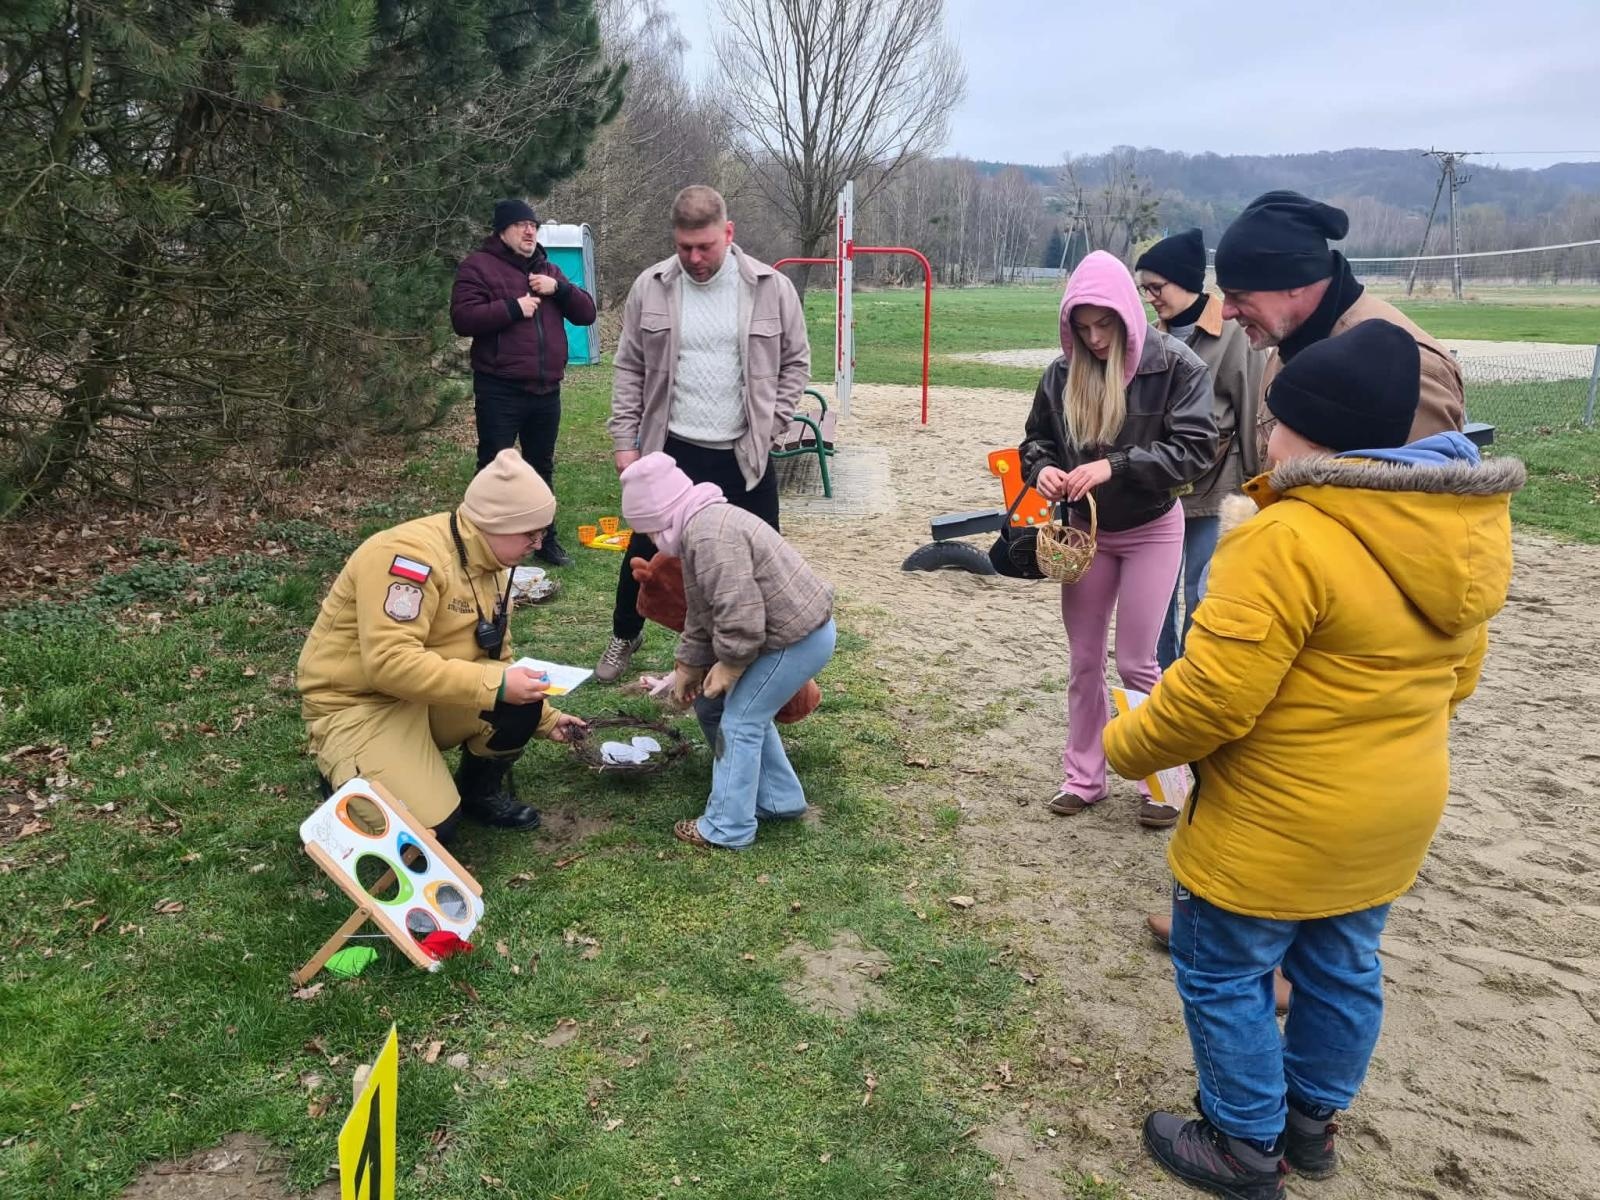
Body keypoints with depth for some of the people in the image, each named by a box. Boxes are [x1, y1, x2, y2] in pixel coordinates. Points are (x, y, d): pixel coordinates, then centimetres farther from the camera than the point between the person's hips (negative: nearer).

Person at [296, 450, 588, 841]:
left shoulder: (490, 566, 3)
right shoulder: (411, 554, -27)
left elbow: (494, 658, 14)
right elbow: (390, 663, -35)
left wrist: (545, 717, 10)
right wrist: (495, 686, -34)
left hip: (431, 698, 8)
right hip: (355, 702, -7)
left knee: (521, 702, -18)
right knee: (432, 826, -22)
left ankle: (482, 791, 11)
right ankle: (347, 776, 8)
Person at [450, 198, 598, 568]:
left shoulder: (549, 270, 17)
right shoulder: (479, 266, -2)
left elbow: (586, 313, 10)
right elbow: (463, 318, -15)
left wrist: (559, 289, -7)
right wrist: (513, 308, -18)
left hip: (546, 390, 6)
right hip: (499, 391, -6)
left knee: (541, 468, 16)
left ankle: (545, 538, 27)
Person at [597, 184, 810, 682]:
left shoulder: (771, 288, -5)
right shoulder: (650, 287, -2)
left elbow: (796, 362, 4)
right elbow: (629, 369, 4)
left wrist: (770, 424, -4)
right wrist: (625, 440, 0)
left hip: (744, 454, -1)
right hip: (671, 450, 1)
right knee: (645, 550, 13)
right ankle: (625, 635, 37)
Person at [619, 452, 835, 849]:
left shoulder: (710, 536, -24)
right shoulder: (701, 526, 12)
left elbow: (741, 617, -28)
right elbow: (700, 611, 20)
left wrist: (727, 667, -13)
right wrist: (687, 667, 24)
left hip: (798, 637, -10)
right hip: (800, 630, 10)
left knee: (739, 721, -2)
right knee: (750, 713, 21)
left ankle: (727, 828, 9)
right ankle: (780, 800, 33)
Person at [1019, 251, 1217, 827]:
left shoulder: (1175, 365, -15)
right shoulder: (1062, 372, -4)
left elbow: (1194, 448, -20)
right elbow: (1036, 438, 7)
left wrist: (1114, 466, -31)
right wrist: (1042, 468, -17)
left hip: (1151, 532, -4)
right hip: (1084, 530, 4)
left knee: (1136, 663, -1)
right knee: (1084, 660, 11)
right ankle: (1083, 776, 26)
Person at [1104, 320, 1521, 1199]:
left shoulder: (1288, 541, -29)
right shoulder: (1458, 533, 0)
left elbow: (1211, 697, -28)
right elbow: (1455, 675, 11)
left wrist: (1126, 747, -11)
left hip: (1280, 823, -8)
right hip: (1396, 807, 9)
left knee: (1224, 975, 12)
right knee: (1341, 970, 23)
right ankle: (1312, 1119, 42)